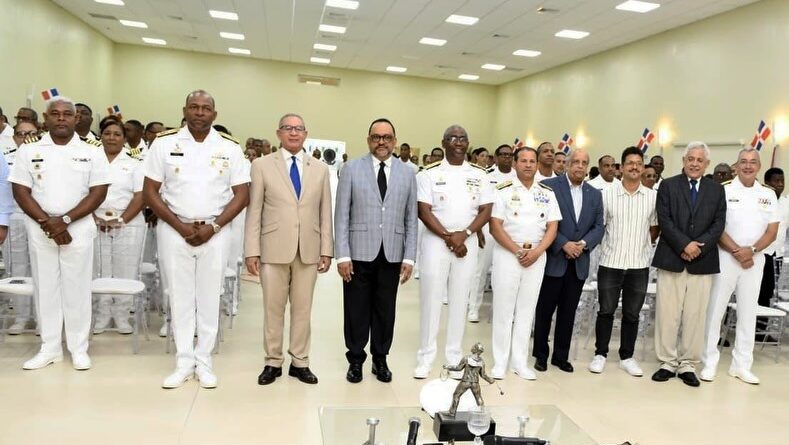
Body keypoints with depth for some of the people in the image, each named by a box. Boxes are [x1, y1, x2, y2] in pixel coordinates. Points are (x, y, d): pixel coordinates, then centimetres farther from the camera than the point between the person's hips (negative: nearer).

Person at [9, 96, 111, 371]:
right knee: (45, 288, 8)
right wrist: (47, 222, -12)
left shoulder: (92, 153, 1)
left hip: (78, 229, -1)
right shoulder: (28, 151, 4)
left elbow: (98, 193, -4)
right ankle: (50, 348, 19)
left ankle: (79, 348, 13)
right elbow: (20, 191, 0)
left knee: (77, 289, 3)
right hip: (39, 230, 2)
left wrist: (65, 219, -14)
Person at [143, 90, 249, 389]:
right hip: (174, 230, 0)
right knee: (179, 297, 6)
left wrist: (213, 226, -9)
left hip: (215, 233, 0)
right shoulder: (164, 143, 2)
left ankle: (204, 362, 18)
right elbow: (150, 191, 1)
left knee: (209, 298, 6)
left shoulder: (229, 147, 3)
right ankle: (184, 362, 17)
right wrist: (180, 226, -9)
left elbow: (241, 194, 2)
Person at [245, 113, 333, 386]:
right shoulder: (262, 165, 3)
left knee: (303, 309, 9)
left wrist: (326, 250, 2)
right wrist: (252, 251, -6)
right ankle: (273, 362, 22)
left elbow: (325, 213, 7)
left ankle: (300, 362, 22)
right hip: (274, 250, -1)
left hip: (308, 251, 2)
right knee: (273, 309, 8)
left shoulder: (321, 169, 8)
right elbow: (254, 211, 0)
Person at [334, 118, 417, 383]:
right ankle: (356, 360, 24)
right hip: (359, 252, -1)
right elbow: (341, 215, -1)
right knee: (357, 309, 8)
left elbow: (411, 218, 6)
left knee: (385, 310, 10)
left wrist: (409, 257, 1)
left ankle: (380, 359, 26)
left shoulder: (407, 173, 7)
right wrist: (342, 254, -8)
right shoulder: (352, 169, 2)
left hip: (392, 255, 2)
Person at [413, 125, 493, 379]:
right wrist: (449, 238, -13)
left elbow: (486, 210, 3)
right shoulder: (430, 173, -1)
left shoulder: (479, 174, 7)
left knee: (459, 300, 8)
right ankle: (426, 357, 11)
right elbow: (424, 211, -6)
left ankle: (454, 356, 19)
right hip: (435, 241, -2)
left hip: (467, 243, 2)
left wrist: (463, 235, -11)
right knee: (430, 299, 1)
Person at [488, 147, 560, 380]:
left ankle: (520, 361, 16)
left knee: (526, 309, 8)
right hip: (507, 254, -3)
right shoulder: (503, 191, -2)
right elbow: (495, 227, -8)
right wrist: (518, 251, -13)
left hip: (537, 257, 3)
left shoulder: (547, 193, 9)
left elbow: (552, 228, 5)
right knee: (503, 308, 1)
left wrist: (536, 252, -10)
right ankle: (500, 362, 10)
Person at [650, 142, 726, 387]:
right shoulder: (668, 185, 4)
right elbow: (664, 220, -5)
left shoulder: (716, 190, 11)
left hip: (702, 261, 2)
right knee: (667, 313, 1)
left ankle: (688, 365, 14)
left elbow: (718, 224, 4)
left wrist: (699, 246, -11)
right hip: (671, 259, -2)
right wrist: (684, 245, -14)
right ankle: (667, 362, 12)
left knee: (695, 315, 4)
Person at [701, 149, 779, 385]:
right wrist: (737, 251, -14)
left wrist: (751, 250, -13)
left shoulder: (768, 195, 7)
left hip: (755, 260, 4)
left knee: (748, 312, 8)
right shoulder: (723, 190, -4)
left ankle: (741, 365, 18)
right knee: (715, 310, -1)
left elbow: (772, 231, 3)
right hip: (725, 257, -3)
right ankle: (709, 362, 8)